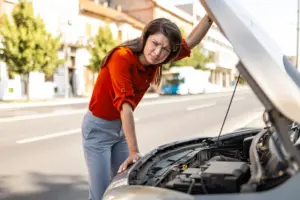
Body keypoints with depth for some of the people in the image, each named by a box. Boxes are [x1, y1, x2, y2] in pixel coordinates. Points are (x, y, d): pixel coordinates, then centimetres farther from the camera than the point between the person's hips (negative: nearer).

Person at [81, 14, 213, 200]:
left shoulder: (153, 60, -7)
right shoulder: (122, 57, -28)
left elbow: (192, 41, -1)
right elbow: (125, 105, -32)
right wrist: (134, 151, -33)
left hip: (121, 128, 6)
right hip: (98, 128, -6)